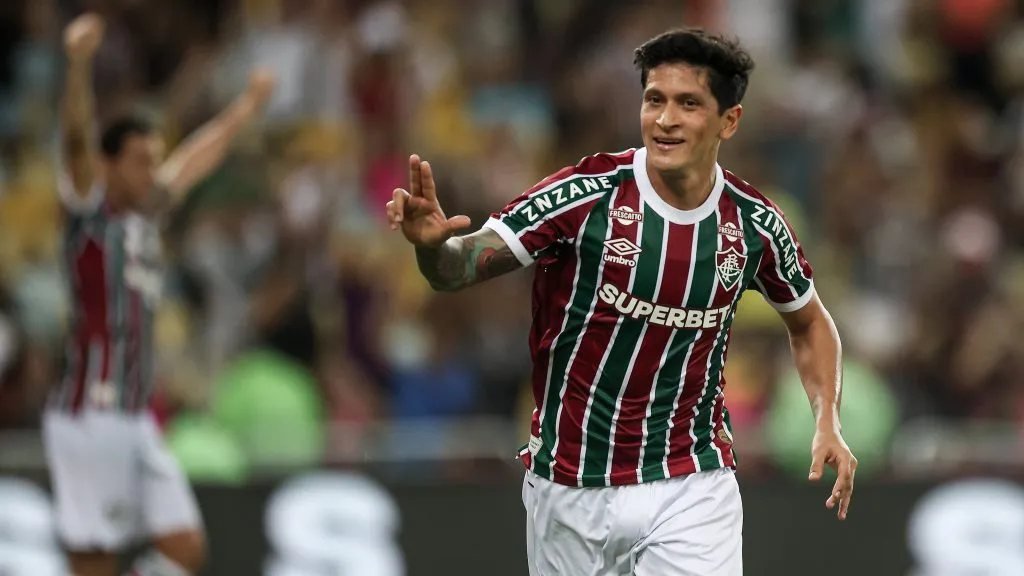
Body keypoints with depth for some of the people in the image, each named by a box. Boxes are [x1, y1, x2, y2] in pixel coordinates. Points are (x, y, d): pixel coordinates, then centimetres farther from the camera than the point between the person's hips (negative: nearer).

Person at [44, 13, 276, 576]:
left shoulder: (146, 212, 15)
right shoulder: (89, 210, -4)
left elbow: (196, 160, 32)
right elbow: (76, 140, -22)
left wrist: (243, 111, 45)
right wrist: (79, 65, -37)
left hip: (136, 420, 8)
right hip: (87, 418, -8)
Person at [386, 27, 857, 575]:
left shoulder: (756, 224, -4)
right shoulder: (583, 195, -14)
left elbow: (808, 321, 15)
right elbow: (461, 267, -16)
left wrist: (827, 422, 1)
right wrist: (432, 242, -39)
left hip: (691, 485, 1)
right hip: (568, 486, -1)